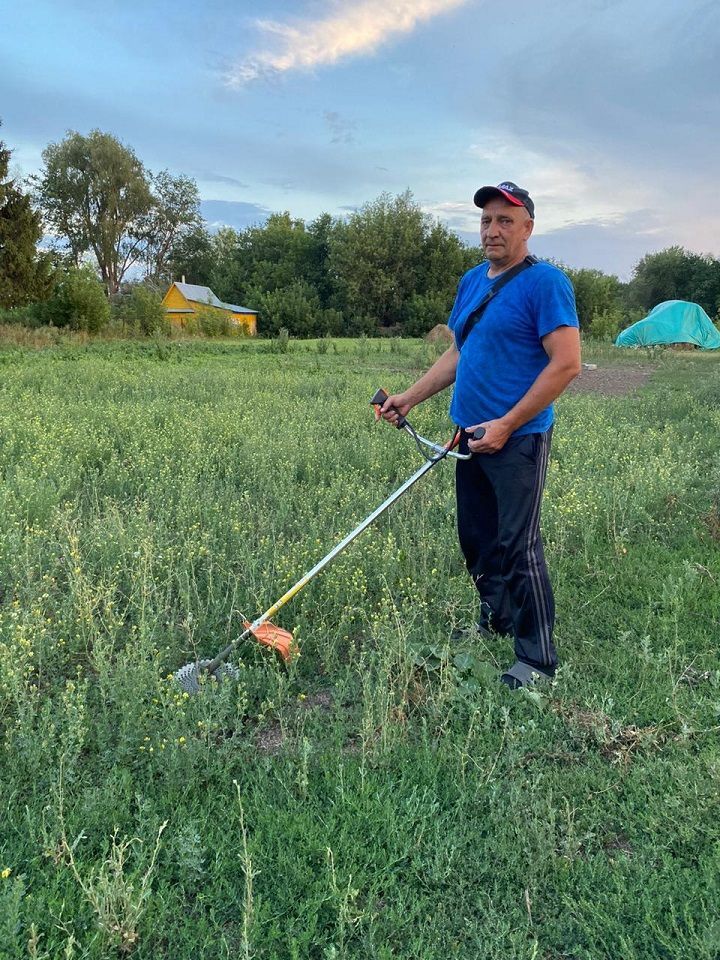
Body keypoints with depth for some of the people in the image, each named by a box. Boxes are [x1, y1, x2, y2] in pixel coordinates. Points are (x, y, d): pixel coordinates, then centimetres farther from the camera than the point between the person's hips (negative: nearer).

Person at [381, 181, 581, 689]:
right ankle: (495, 622, 34)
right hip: (470, 435, 8)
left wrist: (506, 425, -20)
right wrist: (410, 397, 12)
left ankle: (538, 658, 9)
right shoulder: (472, 280, 14)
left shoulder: (546, 283, -11)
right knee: (476, 537, 15)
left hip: (518, 440, -8)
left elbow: (567, 364, -18)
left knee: (518, 546, -5)